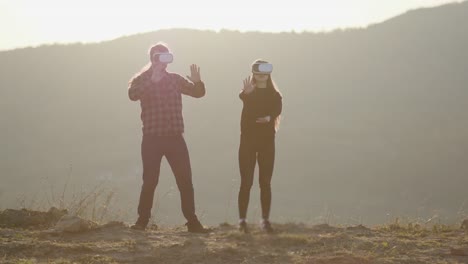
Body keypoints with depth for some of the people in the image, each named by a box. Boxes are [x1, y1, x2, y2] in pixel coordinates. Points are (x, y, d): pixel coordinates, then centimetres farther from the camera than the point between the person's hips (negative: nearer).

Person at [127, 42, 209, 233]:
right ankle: (142, 220, 7)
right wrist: (152, 81, -28)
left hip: (175, 138, 3)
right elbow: (133, 95, -18)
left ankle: (192, 222, 3)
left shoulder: (175, 79, 11)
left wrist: (197, 82, -14)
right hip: (152, 138, -3)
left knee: (185, 180, -1)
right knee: (150, 181, -3)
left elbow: (198, 93, 8)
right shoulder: (141, 80, 2)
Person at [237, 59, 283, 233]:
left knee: (265, 182, 2)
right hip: (248, 140, -1)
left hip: (267, 141, 2)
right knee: (246, 182, -5)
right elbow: (243, 98, -24)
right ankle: (242, 220, -4)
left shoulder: (274, 95, 7)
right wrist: (246, 93, -48)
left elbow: (277, 109, -15)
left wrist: (268, 117, -38)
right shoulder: (248, 93, 3)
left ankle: (265, 220, 6)